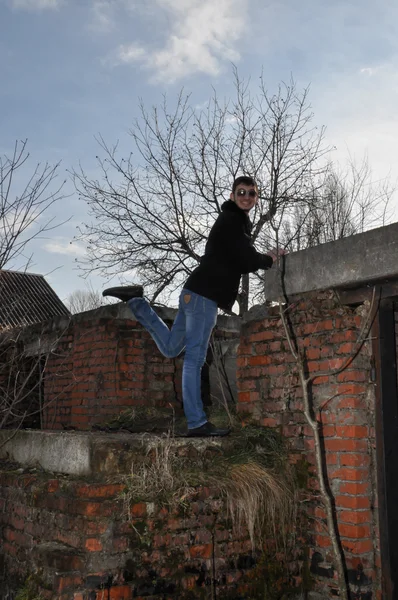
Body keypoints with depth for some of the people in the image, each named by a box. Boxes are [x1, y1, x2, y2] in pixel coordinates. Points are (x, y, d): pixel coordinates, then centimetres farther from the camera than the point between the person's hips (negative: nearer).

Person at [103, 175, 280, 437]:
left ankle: (136, 301, 17)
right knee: (194, 358, -11)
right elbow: (249, 261, -13)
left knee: (171, 348, 18)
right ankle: (197, 423, -11)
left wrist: (263, 258, 15)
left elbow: (238, 261, 28)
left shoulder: (234, 220, 22)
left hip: (196, 293, 10)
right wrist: (269, 259, 6)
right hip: (203, 295, -10)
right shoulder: (232, 220, -8)